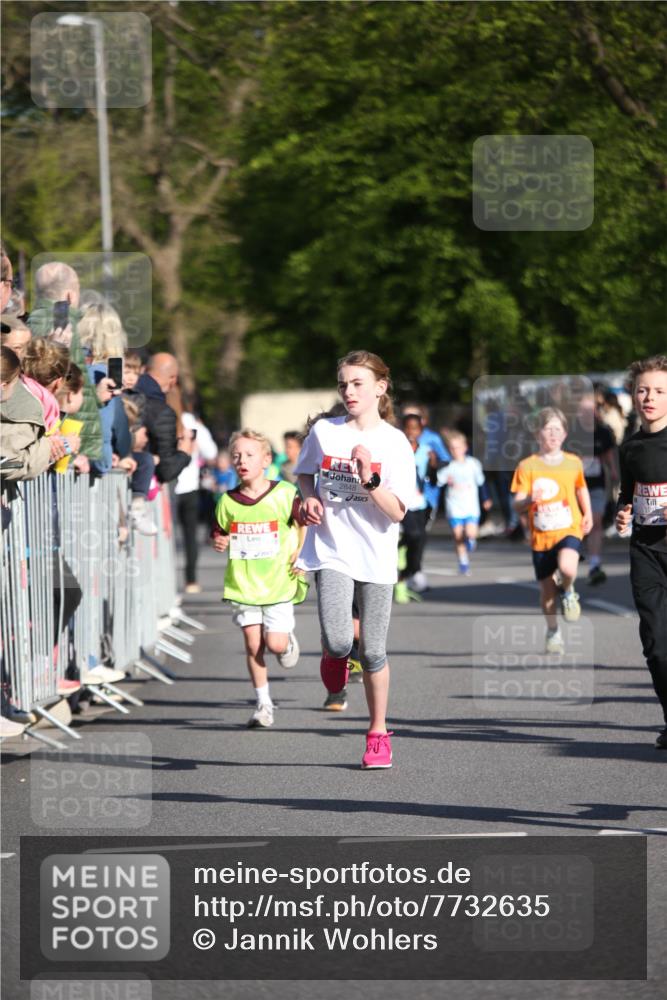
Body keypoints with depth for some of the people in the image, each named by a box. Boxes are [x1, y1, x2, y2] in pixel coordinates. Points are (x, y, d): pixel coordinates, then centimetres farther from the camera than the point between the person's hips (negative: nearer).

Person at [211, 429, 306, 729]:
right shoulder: (228, 501, 0)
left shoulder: (284, 494, -6)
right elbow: (220, 534, 11)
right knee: (253, 644, -1)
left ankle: (289, 641, 31)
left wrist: (300, 553, -4)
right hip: (243, 583, 2)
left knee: (275, 644, -7)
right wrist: (219, 543, -11)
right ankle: (263, 704, 11)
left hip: (278, 583, -2)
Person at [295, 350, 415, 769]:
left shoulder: (395, 443, -5)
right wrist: (310, 498, 0)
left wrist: (370, 481, -25)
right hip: (332, 550, 1)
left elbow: (397, 512, -9)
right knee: (338, 642, -19)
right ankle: (336, 653, 19)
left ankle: (378, 733, 20)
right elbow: (305, 472, 21)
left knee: (372, 652, 3)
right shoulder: (324, 432, 1)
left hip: (376, 557, -1)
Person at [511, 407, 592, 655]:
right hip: (541, 536, 1)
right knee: (546, 589, 9)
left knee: (567, 568, -31)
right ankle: (553, 632, 33)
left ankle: (568, 593, 5)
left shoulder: (573, 463, 2)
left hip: (569, 530, -1)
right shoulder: (527, 466, -5)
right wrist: (529, 500, -30)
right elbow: (517, 504, -8)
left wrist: (588, 514, 12)